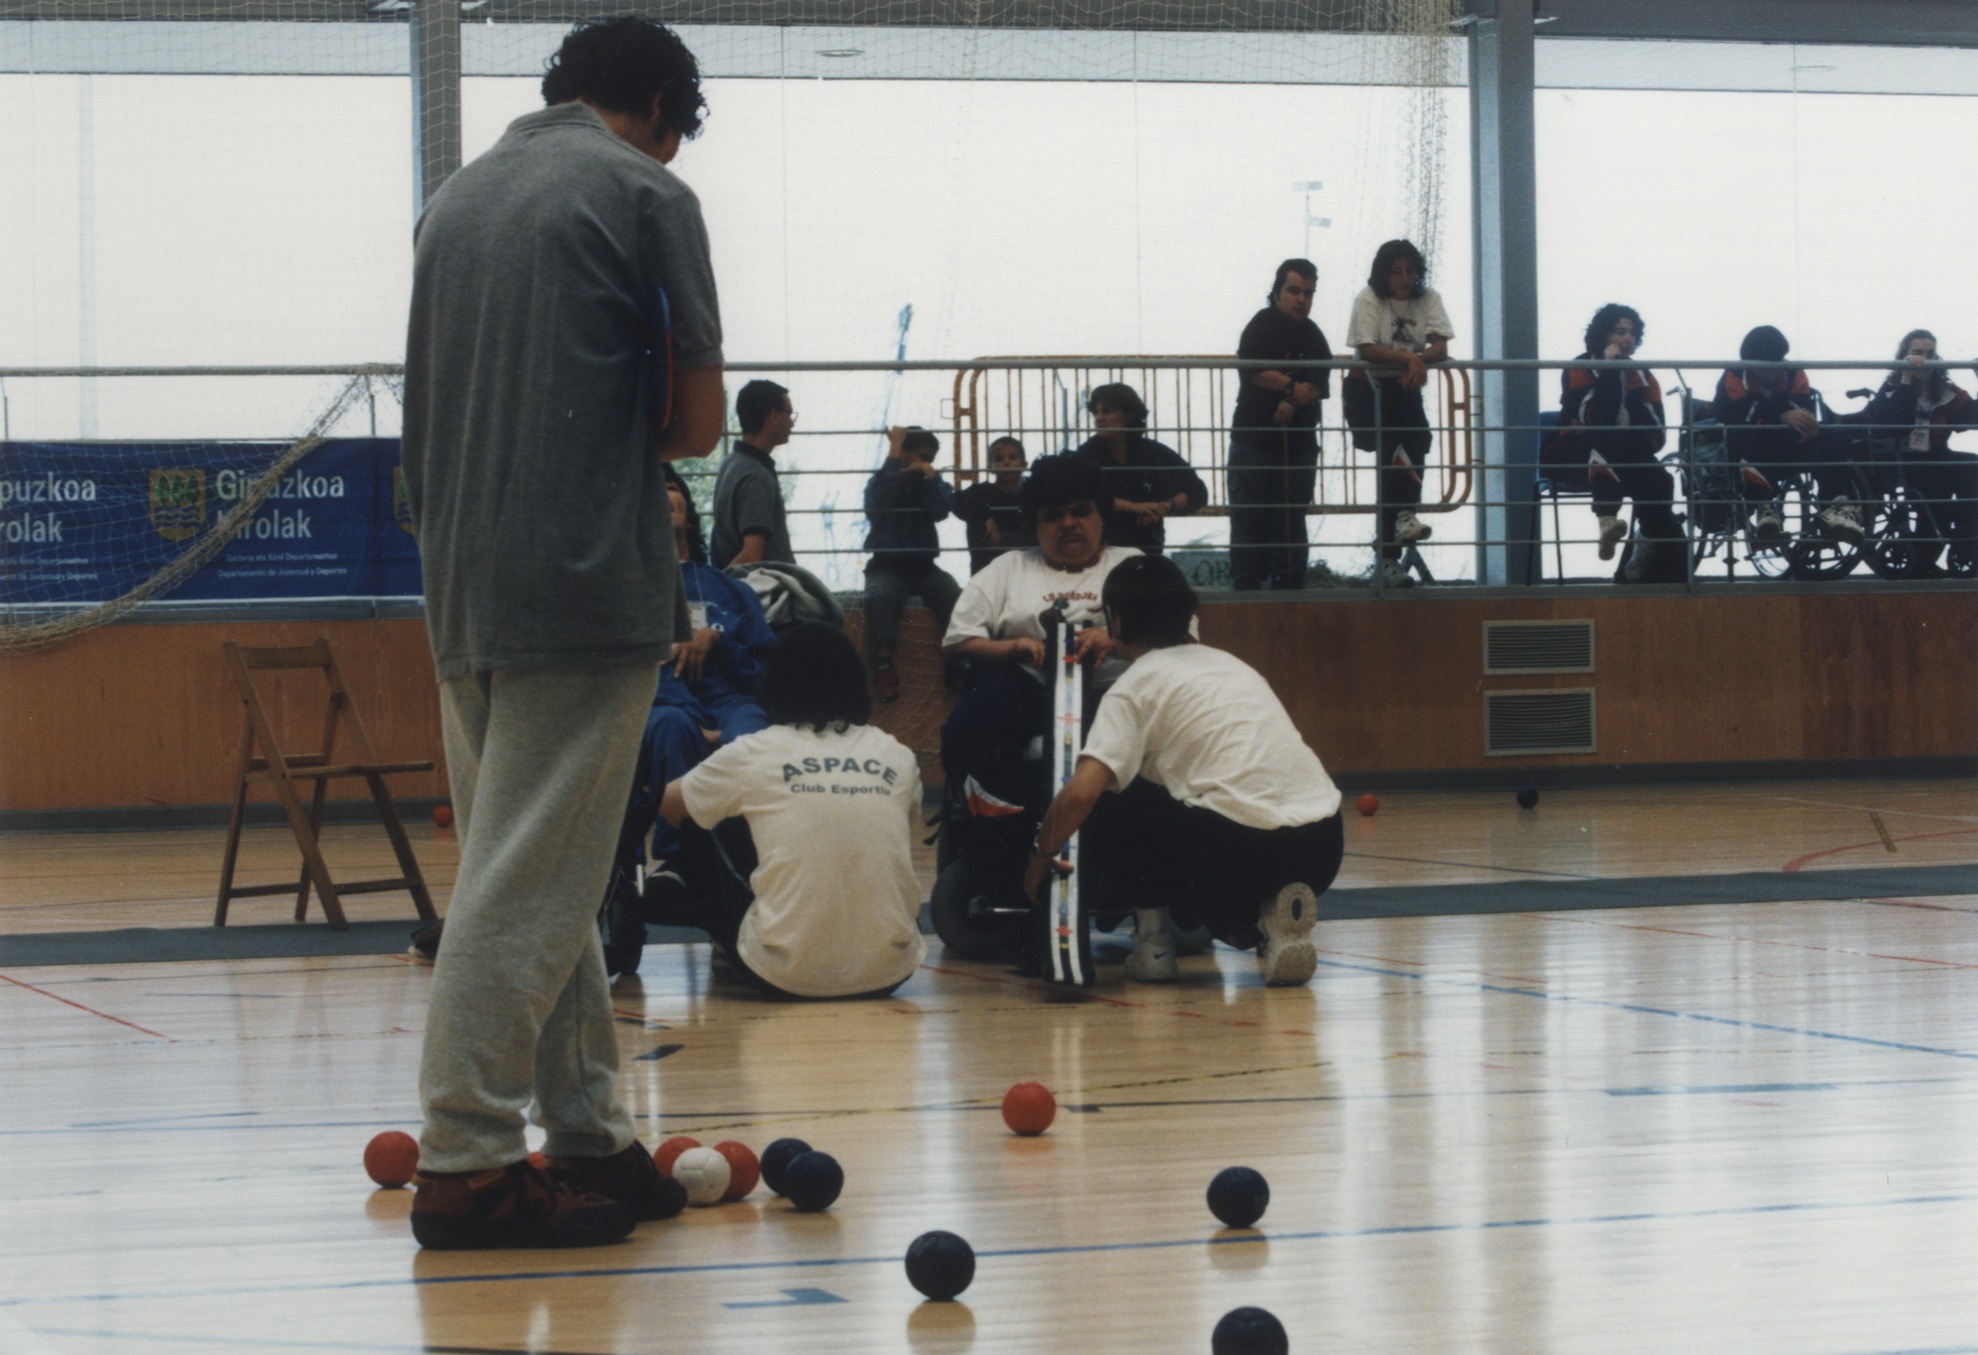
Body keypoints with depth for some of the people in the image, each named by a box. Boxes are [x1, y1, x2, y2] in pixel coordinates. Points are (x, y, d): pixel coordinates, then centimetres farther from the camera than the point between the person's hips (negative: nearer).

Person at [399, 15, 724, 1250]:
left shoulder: (457, 199, 18)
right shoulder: (645, 194, -3)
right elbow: (699, 420, -6)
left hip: (466, 582, 8)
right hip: (587, 588, -7)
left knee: (543, 870, 13)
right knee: (530, 878, -7)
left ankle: (591, 1136, 17)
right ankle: (465, 1161, -7)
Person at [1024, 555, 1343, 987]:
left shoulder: (1136, 685, 5)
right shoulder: (1231, 664, 25)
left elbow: (1081, 792, -9)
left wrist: (1041, 855, 10)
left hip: (1240, 845, -6)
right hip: (1323, 849, 6)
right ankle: (1272, 917, 9)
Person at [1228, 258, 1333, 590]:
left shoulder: (1313, 336, 10)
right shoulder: (1263, 324, -2)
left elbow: (1320, 385, -2)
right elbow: (1251, 370, -18)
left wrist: (1292, 402, -19)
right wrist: (1291, 386, -14)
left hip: (1298, 440, 4)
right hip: (1254, 436, -4)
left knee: (1291, 519, 6)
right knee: (1249, 516, -4)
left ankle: (1289, 585, 10)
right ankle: (1246, 585, -1)